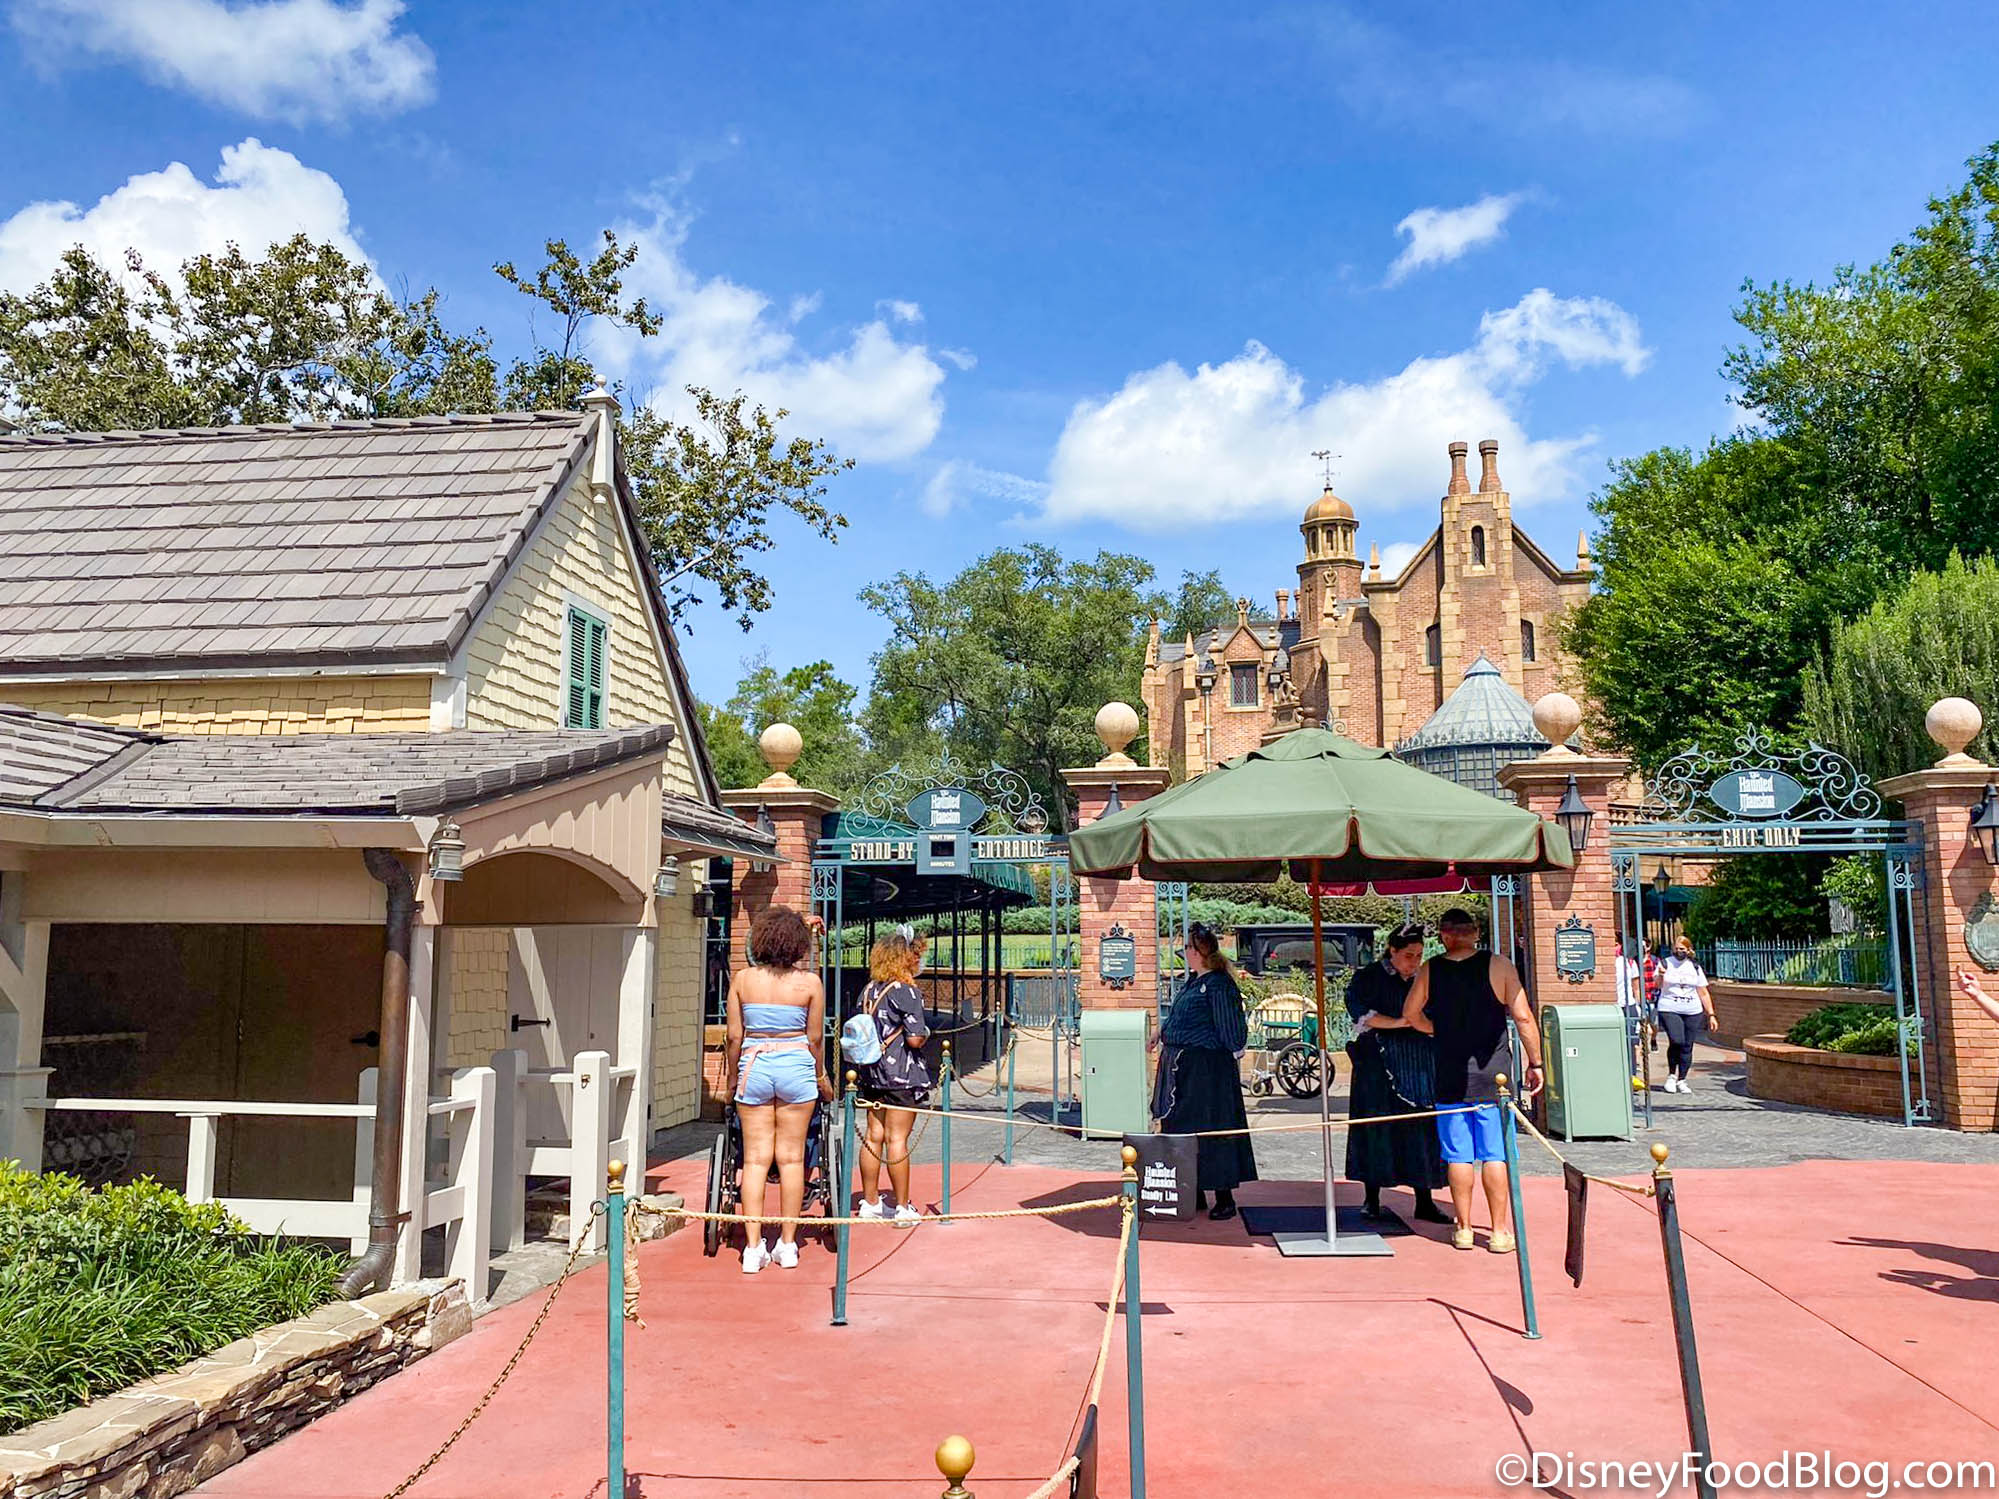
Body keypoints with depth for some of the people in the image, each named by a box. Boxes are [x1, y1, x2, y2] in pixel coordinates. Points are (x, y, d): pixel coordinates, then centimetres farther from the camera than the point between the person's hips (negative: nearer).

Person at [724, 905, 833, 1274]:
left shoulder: (742, 980, -1)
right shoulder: (809, 982, -4)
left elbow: (734, 1036, 1)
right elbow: (815, 1039, 1)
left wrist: (733, 1077, 15)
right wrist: (821, 1077, 16)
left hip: (754, 1066, 1)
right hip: (796, 1066, -1)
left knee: (755, 1158, 5)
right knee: (791, 1157, 7)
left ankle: (753, 1247, 4)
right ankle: (787, 1245, 12)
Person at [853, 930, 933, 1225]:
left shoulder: (868, 990, 9)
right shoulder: (906, 991, -13)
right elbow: (915, 1039, -18)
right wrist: (926, 1032, 2)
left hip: (872, 1073, 7)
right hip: (902, 1075, -7)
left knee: (874, 1136, 12)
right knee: (897, 1139, -3)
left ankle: (870, 1202, 20)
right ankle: (903, 1207, 5)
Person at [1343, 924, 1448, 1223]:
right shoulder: (1369, 978, 0)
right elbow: (1360, 1012, -12)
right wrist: (1400, 1022, -18)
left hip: (1421, 1066, 4)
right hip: (1380, 1064, -4)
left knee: (1422, 1129, 1)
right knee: (1377, 1130, -2)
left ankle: (1424, 1202, 8)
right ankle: (1372, 1200, 8)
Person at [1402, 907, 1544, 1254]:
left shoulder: (1430, 970, 0)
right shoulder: (1498, 965, -6)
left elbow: (1410, 1014, 9)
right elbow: (1523, 1018, -7)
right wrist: (1535, 1063, 1)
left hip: (1450, 1078, 2)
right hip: (1493, 1076, -2)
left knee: (1458, 1155, 8)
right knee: (1495, 1154, 4)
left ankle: (1463, 1228, 15)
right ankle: (1500, 1231, 9)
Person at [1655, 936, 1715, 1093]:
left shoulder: (1695, 968, 13)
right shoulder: (1666, 963, 5)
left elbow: (1703, 993, 15)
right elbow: (1658, 986, -5)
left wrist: (1711, 1014, 10)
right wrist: (1661, 975, -25)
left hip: (1692, 1012, 3)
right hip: (1669, 1010, -3)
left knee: (1687, 1047, 1)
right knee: (1676, 1041, -19)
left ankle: (1681, 1080, 13)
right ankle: (1671, 1075, 1)